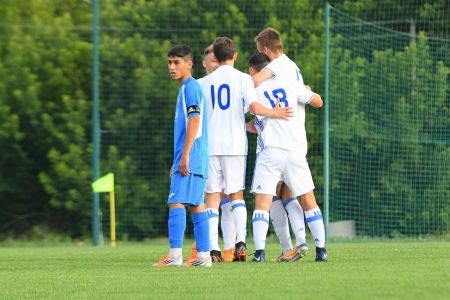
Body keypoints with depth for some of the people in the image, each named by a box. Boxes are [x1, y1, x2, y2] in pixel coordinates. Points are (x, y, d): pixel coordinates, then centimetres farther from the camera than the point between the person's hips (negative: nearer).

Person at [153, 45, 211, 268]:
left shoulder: (190, 87, -10)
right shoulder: (187, 88, 21)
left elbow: (194, 121, -19)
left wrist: (185, 156, -22)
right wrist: (178, 162, 27)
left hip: (190, 158, -10)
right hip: (195, 160, 10)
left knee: (176, 202, -14)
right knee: (196, 205, 9)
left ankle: (175, 255, -19)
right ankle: (204, 255, 10)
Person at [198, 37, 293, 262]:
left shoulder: (204, 83, 7)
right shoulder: (242, 79, 0)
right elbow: (254, 107, -14)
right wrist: (275, 113, -1)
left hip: (209, 145, 1)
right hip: (235, 144, -1)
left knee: (212, 196, 3)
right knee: (236, 194, 9)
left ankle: (213, 247, -7)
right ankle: (240, 241, -6)